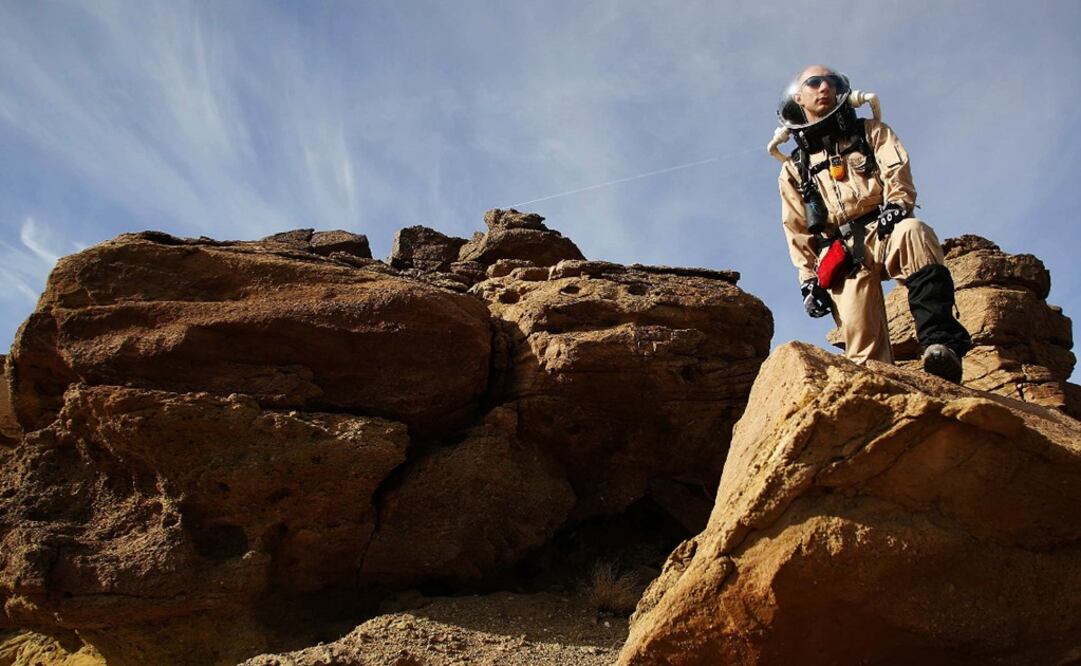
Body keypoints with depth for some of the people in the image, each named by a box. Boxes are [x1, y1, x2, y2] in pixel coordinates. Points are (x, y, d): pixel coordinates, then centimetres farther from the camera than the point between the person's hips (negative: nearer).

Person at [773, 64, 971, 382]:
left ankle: (940, 342, -48)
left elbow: (897, 169, 3)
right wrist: (808, 279, 5)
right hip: (843, 256, 2)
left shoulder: (870, 131, 22)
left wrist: (896, 203, -19)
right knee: (863, 347, -14)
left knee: (913, 232, -38)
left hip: (884, 231, -1)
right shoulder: (793, 170, 23)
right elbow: (798, 233, 18)